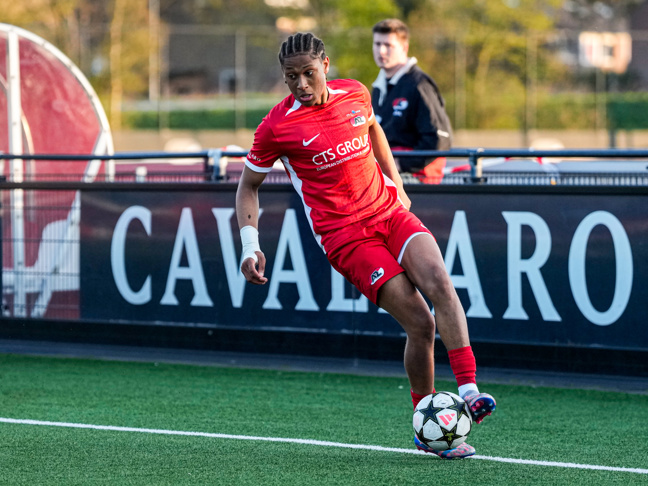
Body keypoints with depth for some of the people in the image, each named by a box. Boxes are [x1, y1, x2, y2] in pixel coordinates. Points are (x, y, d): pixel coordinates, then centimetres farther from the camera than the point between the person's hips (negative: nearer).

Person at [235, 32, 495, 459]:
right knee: (420, 322, -16)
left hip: (391, 213, 4)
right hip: (346, 236, -4)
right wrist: (251, 246, -6)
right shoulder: (278, 126, -7)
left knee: (439, 281, -25)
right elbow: (249, 185, 5)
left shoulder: (355, 93, 5)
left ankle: (469, 392, -30)